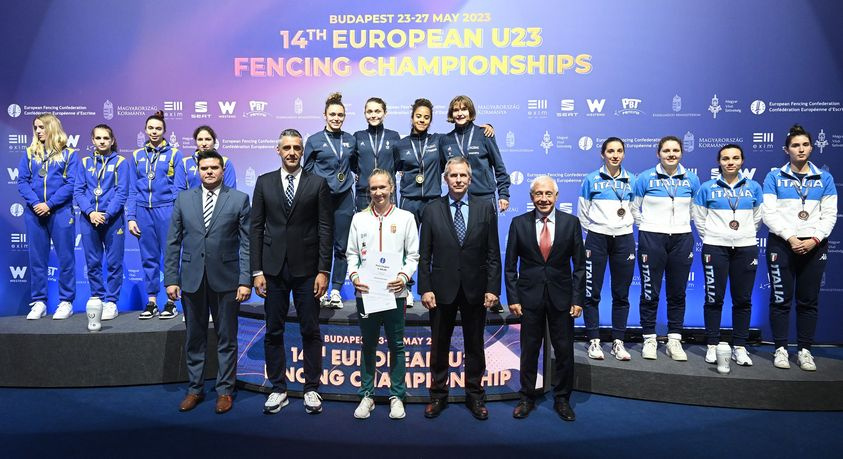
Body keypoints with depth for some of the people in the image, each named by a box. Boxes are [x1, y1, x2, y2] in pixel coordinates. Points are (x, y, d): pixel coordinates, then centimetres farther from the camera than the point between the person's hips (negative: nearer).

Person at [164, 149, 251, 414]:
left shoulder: (239, 199, 0)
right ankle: (195, 389, 27)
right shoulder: (184, 199, 7)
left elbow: (247, 243, -4)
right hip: (192, 280, 2)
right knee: (194, 339, 12)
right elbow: (173, 243, 7)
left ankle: (225, 391, 21)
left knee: (226, 339, 7)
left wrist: (245, 281, -10)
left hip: (225, 280, -2)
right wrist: (171, 279, 0)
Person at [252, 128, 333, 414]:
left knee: (310, 331, 4)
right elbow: (256, 228, 5)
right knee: (273, 331, 7)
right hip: (273, 268, 2)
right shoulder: (264, 182, 7)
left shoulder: (318, 184, 2)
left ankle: (312, 389, 17)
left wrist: (323, 271, -7)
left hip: (306, 269, -2)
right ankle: (278, 389, 20)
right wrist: (257, 271, 0)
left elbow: (325, 230, -1)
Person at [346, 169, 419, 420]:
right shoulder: (359, 218, 8)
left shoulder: (405, 218, 3)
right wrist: (354, 275, -7)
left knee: (396, 345, 7)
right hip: (365, 292, 1)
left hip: (394, 292, -1)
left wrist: (404, 276, -13)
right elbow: (352, 254, 9)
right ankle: (367, 395, 21)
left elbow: (413, 255, 3)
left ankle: (396, 396, 19)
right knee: (368, 345, 11)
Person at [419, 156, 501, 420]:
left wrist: (493, 288, -6)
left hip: (475, 289, 0)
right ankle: (438, 395, 26)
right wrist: (425, 288, -6)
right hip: (442, 288, 0)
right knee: (439, 346, 11)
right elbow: (424, 255, 0)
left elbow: (493, 253, 0)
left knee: (475, 346, 12)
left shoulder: (485, 208, 1)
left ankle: (475, 396, 26)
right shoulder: (432, 210, 1)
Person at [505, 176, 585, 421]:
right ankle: (527, 398, 25)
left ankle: (562, 399, 26)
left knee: (564, 350, 8)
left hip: (561, 296, 1)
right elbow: (510, 265, 1)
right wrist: (512, 298, -4)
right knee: (529, 350, 9)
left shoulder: (571, 223, 0)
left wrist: (578, 299, -4)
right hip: (530, 296, 0)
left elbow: (579, 265, 2)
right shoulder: (519, 223, -1)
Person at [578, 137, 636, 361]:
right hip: (597, 239, -2)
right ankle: (594, 341, 7)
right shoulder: (591, 179, 2)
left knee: (621, 294, 5)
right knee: (592, 293, -2)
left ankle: (618, 342, 14)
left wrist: (627, 222, 7)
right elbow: (582, 212, 8)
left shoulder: (631, 180, 8)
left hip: (624, 239, 2)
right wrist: (593, 228, 8)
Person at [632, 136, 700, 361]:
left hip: (681, 240, 3)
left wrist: (682, 224, 9)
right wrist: (648, 226, 3)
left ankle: (674, 340, 17)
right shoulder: (645, 178, -2)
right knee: (650, 293, 1)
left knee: (677, 293, 7)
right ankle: (649, 340, 12)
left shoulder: (691, 179, 5)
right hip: (651, 240, -2)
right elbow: (634, 209, 7)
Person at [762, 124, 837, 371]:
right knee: (781, 298, 1)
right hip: (781, 244, -2)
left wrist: (814, 240, -10)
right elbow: (769, 213, -4)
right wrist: (790, 238, -13)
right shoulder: (775, 177, 2)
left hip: (814, 246, 2)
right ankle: (781, 349, 9)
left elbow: (830, 214, 4)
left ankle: (804, 350, 15)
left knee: (809, 300, 6)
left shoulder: (824, 178, 8)